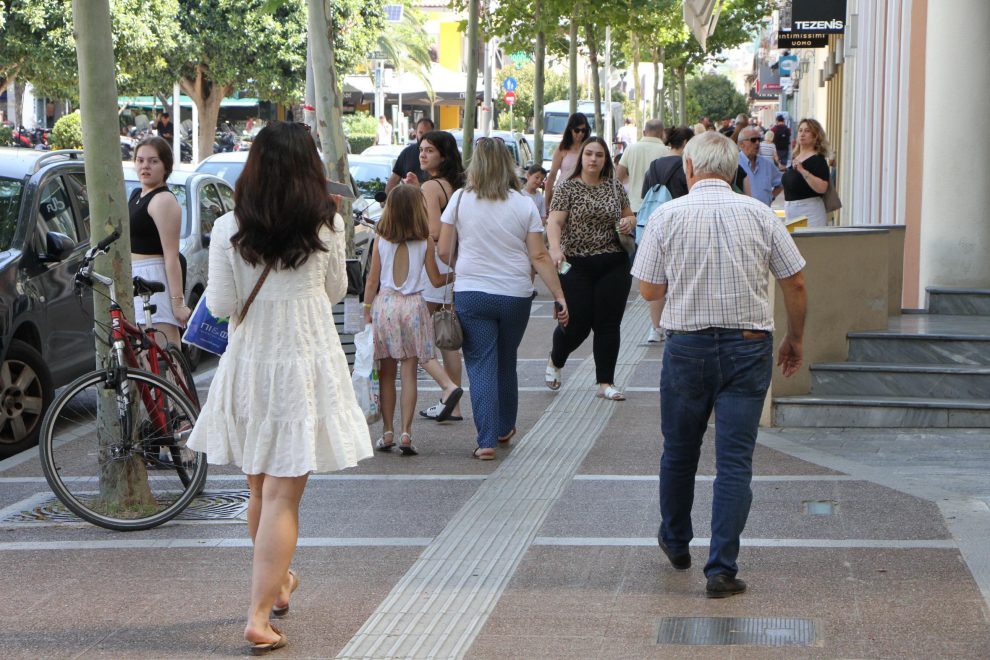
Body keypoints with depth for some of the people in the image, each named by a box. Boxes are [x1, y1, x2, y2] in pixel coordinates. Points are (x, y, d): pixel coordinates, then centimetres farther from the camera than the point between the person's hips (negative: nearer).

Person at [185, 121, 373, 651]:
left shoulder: (229, 230, -7)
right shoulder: (326, 228, -7)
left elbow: (220, 304, -3)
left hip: (247, 368, 2)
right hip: (307, 365, -2)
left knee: (260, 488, 20)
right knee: (282, 496, -2)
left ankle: (277, 582, 41)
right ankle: (259, 616, -8)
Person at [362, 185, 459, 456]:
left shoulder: (381, 239, -1)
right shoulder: (425, 241, -4)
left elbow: (372, 279, 2)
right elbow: (436, 280, 2)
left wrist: (367, 309, 11)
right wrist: (453, 275, 21)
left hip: (384, 304, 1)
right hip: (414, 305, -1)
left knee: (387, 372, 8)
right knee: (409, 372, 1)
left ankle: (387, 432, 11)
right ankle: (406, 433, -2)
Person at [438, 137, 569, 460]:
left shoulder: (460, 200, -3)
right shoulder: (524, 205, -1)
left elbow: (443, 251, -2)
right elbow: (539, 256, -3)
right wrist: (559, 296, 2)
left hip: (471, 294, -2)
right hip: (516, 295, 2)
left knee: (481, 365, 0)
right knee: (506, 363, 19)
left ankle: (487, 440, -9)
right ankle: (505, 428, 34)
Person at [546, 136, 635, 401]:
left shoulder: (615, 187, 9)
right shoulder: (568, 188, -3)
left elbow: (629, 215, 21)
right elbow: (554, 221, -13)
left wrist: (629, 221, -4)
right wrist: (555, 248, -30)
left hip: (614, 267, 3)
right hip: (578, 267, -3)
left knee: (608, 324, 3)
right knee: (576, 324, -1)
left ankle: (605, 382, 13)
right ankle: (555, 361, 31)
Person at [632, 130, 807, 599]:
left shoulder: (668, 215, -4)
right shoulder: (758, 214, -1)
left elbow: (649, 290, -1)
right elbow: (795, 283, 2)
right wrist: (794, 340, 15)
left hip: (687, 345, 0)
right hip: (748, 346, 0)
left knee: (679, 451, 19)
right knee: (735, 461, 1)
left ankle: (676, 543, 37)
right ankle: (722, 569, -4)